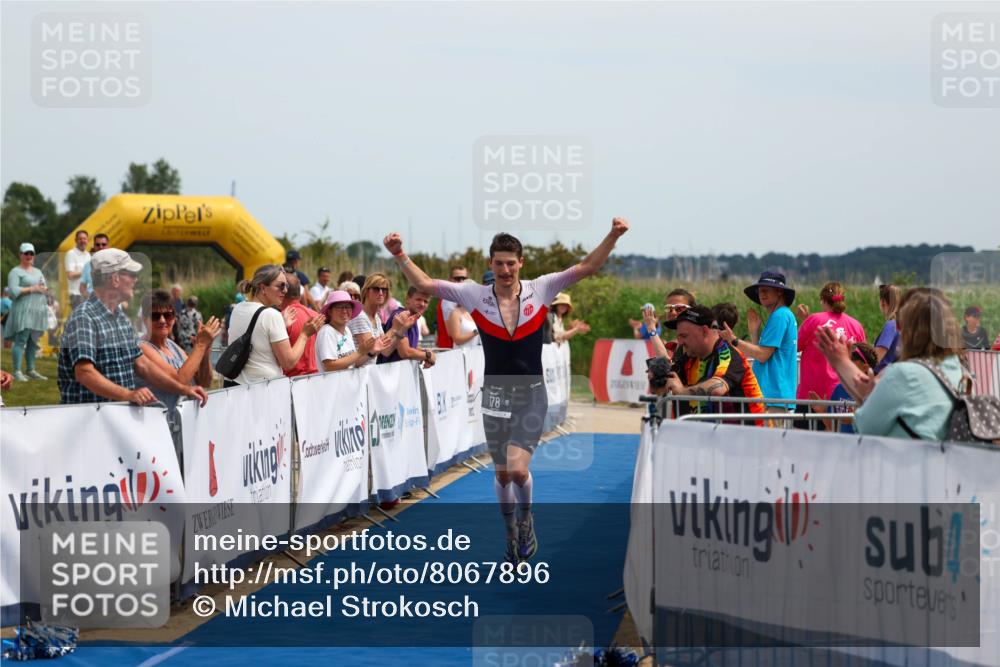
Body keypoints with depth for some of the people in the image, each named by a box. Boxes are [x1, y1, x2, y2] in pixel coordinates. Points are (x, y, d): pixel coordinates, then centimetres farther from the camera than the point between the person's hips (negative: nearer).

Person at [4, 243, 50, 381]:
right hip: (24, 310, -7)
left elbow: (45, 289, 22)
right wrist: (32, 289, -13)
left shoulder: (38, 271, 21)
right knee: (21, 340, -12)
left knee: (33, 342, 7)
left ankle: (31, 370, 11)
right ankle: (17, 372, -14)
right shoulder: (16, 272, 0)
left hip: (38, 310, 7)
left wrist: (44, 289, -2)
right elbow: (13, 291, -12)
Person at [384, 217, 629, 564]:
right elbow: (423, 283, -6)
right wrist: (400, 255, -18)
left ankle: (525, 519, 13)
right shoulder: (475, 295, -4)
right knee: (501, 473, 10)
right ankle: (513, 536, 30)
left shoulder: (540, 289, -4)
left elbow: (587, 266, -7)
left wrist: (613, 236, -19)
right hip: (495, 394, 2)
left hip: (531, 395, -2)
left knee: (517, 468, -17)